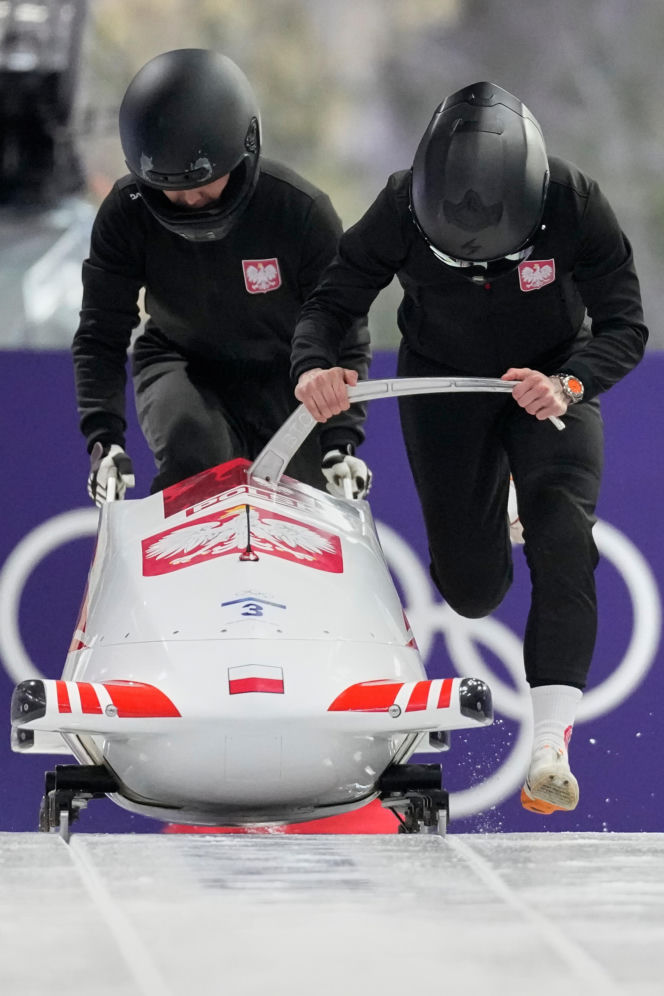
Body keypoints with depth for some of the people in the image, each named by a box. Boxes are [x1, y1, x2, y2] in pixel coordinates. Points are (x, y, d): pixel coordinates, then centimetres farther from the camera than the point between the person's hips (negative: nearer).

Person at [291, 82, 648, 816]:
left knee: (562, 534, -25)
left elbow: (624, 326, -24)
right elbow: (328, 304, -17)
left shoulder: (573, 203, -28)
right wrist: (313, 367, -39)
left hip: (551, 382, -1)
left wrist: (569, 385, -44)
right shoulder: (402, 210, -26)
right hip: (443, 383, 1)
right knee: (472, 589, 2)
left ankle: (550, 742, -31)